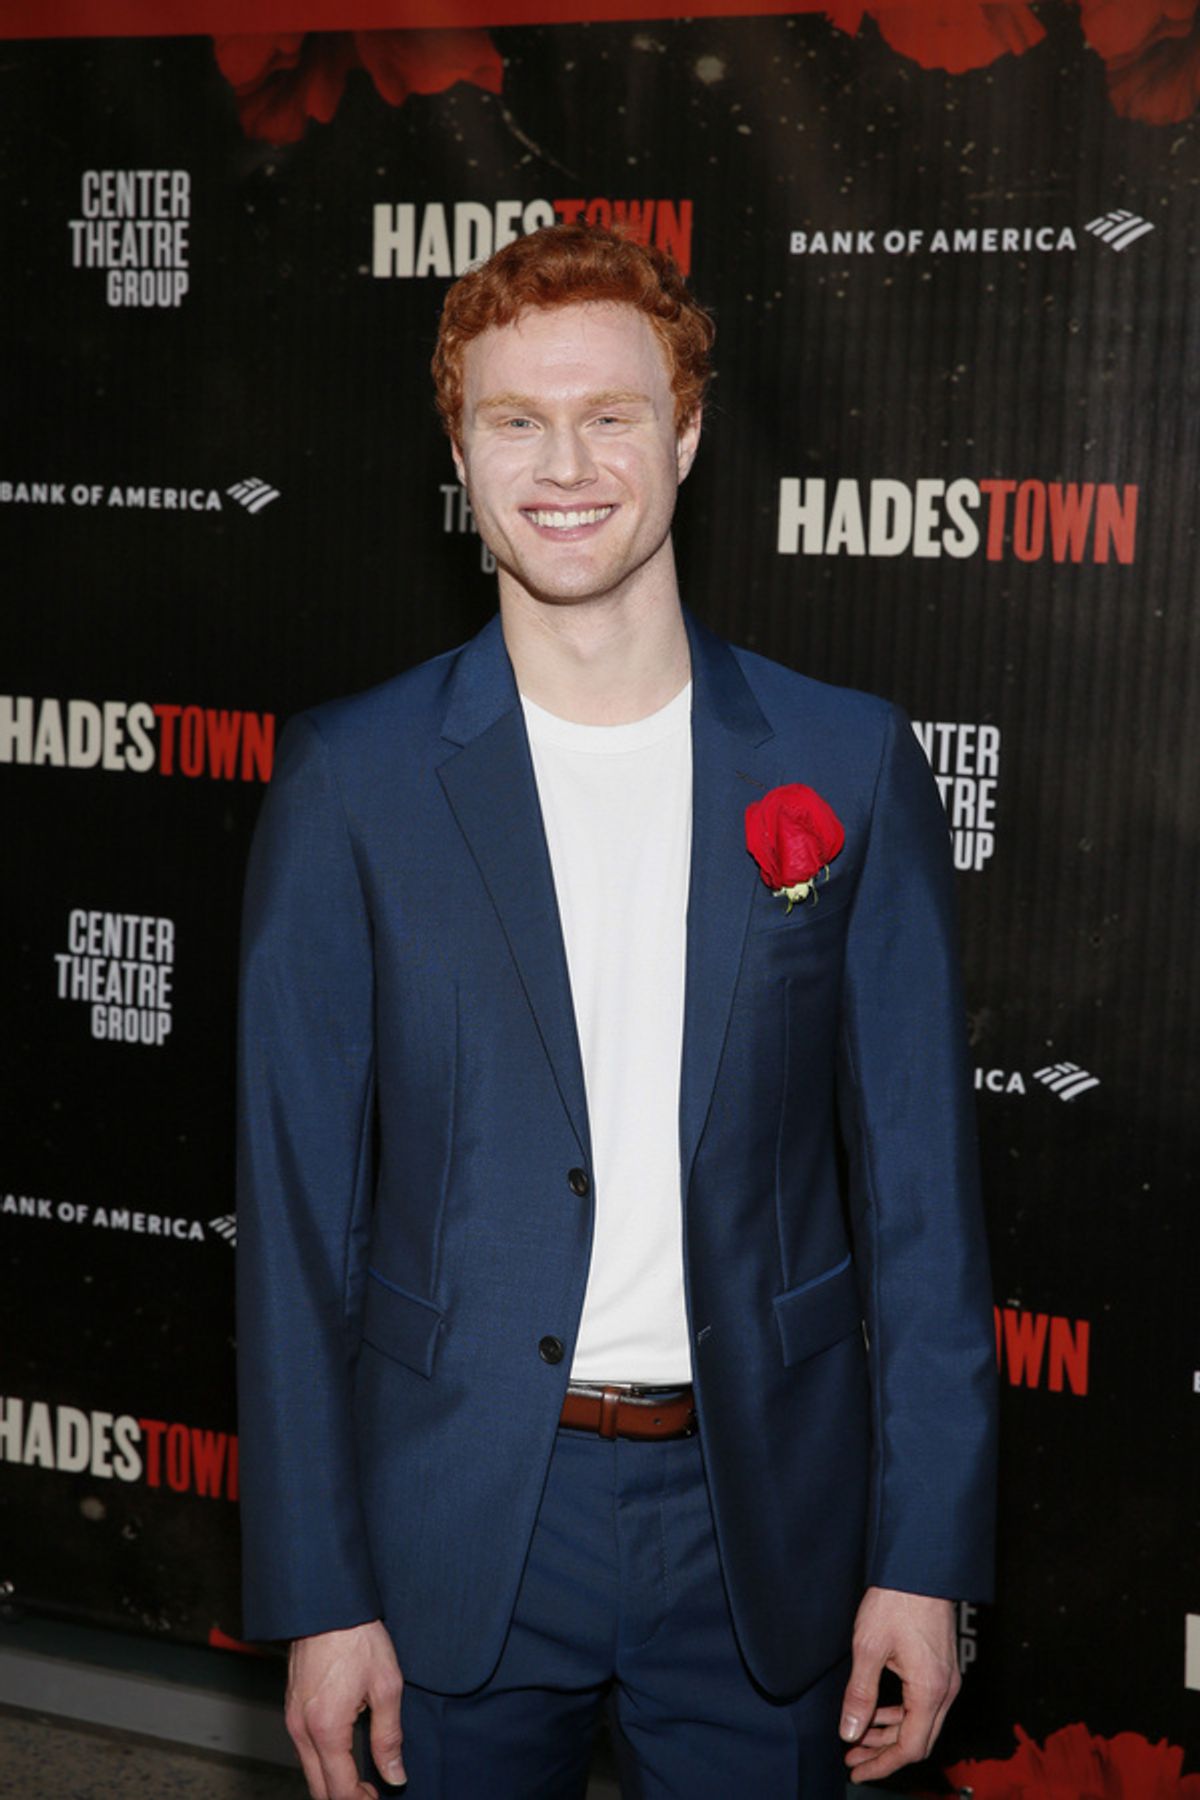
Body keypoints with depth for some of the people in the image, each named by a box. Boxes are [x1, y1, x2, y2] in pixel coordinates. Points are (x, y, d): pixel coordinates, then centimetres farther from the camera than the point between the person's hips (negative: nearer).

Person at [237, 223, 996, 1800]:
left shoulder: (848, 766, -2)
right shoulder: (352, 781, -4)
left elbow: (919, 1184, 0)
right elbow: (299, 1207, -3)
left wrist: (928, 1552, -3)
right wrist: (316, 1594, -4)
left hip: (766, 1522, 1)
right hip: (457, 1532, 0)